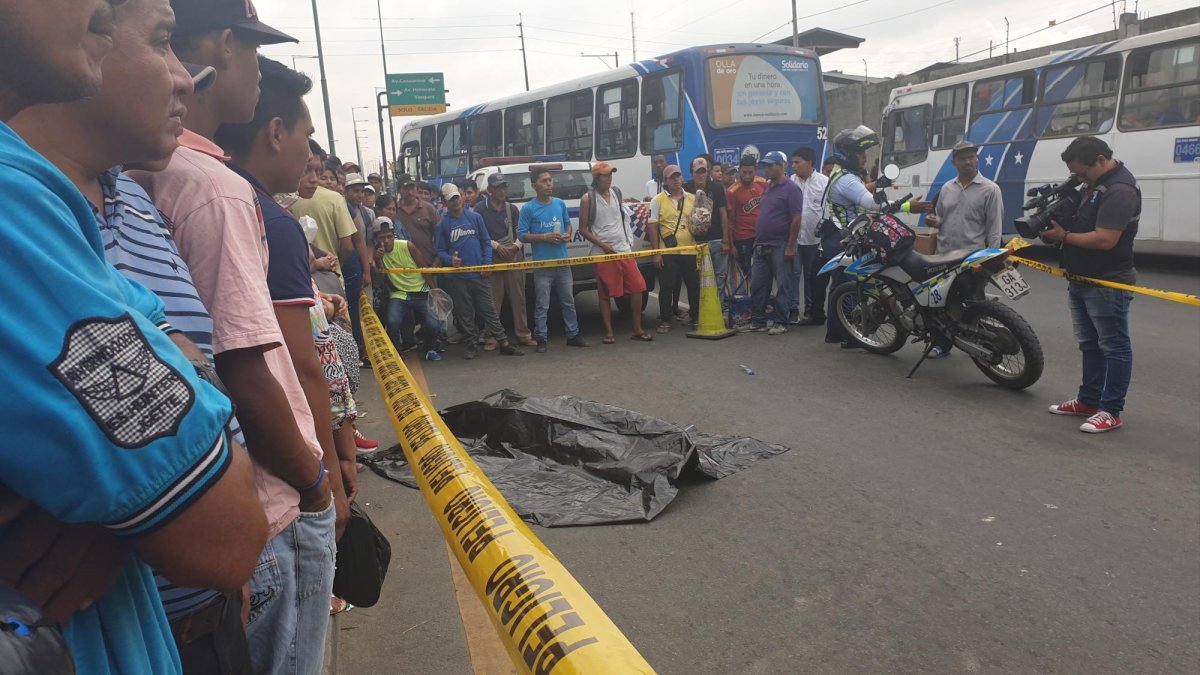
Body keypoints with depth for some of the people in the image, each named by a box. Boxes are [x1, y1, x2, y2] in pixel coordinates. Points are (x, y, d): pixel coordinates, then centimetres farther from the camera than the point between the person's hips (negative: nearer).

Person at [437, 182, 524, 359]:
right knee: (465, 314, 8)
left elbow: (486, 242, 6)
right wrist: (450, 260, -18)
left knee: (489, 310, 2)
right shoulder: (442, 224, 2)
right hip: (456, 277, 0)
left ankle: (504, 344, 5)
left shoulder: (475, 217, 4)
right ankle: (473, 345, 18)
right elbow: (440, 251, 3)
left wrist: (487, 264, -4)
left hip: (479, 274, 0)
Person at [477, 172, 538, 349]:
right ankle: (492, 338, 5)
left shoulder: (512, 208, 11)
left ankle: (523, 335, 11)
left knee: (518, 298, 4)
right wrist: (496, 246, -13)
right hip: (492, 259, -3)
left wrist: (515, 246, -9)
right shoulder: (481, 209, 1)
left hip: (514, 256, 3)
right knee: (493, 300, -1)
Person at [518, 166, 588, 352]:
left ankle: (573, 334, 23)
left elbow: (568, 224, 19)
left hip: (563, 261, 4)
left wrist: (567, 235, -4)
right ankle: (541, 339, 10)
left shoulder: (560, 204, 8)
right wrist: (545, 237, -17)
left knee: (568, 301, 12)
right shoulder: (528, 208, -5)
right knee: (542, 305, 1)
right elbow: (522, 235, -6)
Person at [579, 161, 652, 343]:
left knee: (637, 287, 0)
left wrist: (629, 242, 15)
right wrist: (602, 245, -13)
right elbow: (583, 229, -4)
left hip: (624, 249, 5)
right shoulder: (587, 199, -5)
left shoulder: (616, 192, 10)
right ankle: (608, 332, 10)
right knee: (605, 294, 0)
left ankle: (637, 329, 11)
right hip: (602, 253, -4)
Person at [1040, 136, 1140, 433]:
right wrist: (1055, 216, 3)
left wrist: (1064, 236, -15)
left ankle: (1111, 411, 5)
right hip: (1082, 280, 10)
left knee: (1113, 347, -1)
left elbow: (1105, 240, -27)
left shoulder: (1120, 190, -19)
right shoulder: (1095, 184, 13)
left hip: (1107, 284, -10)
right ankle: (1088, 400, 28)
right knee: (1089, 345, 17)